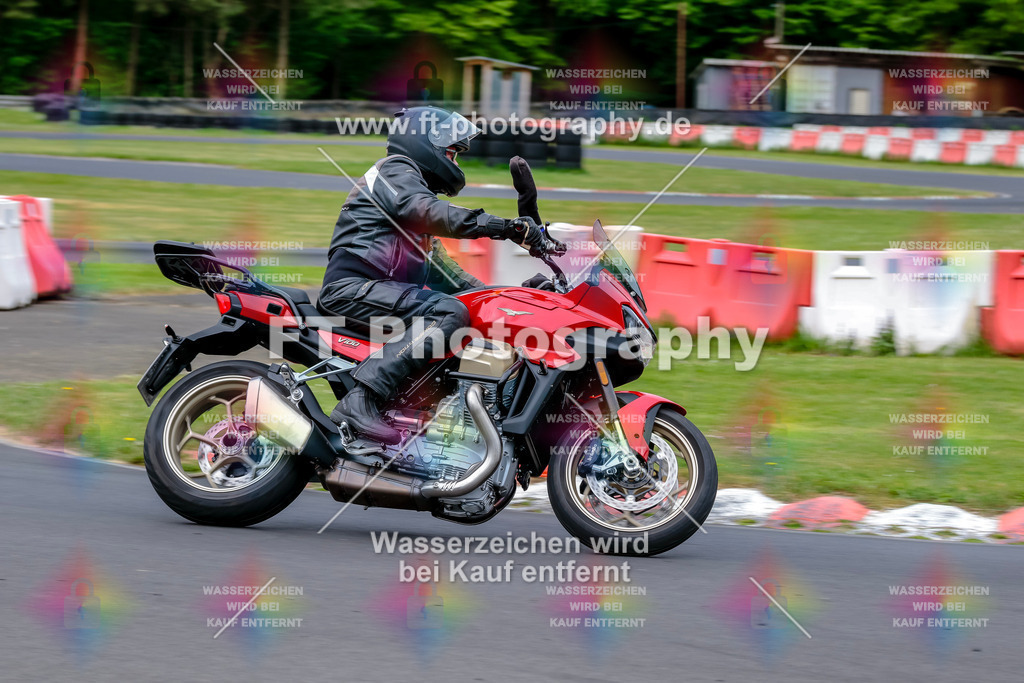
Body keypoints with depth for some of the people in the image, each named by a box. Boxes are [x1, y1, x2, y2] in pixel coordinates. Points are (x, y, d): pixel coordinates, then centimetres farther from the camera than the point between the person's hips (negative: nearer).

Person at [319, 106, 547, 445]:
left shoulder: (414, 182, 30)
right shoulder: (396, 171, -2)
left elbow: (436, 265, 32)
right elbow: (433, 214, -23)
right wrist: (505, 227, -32)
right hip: (353, 287, -11)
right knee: (450, 312, -29)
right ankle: (360, 400, -39)